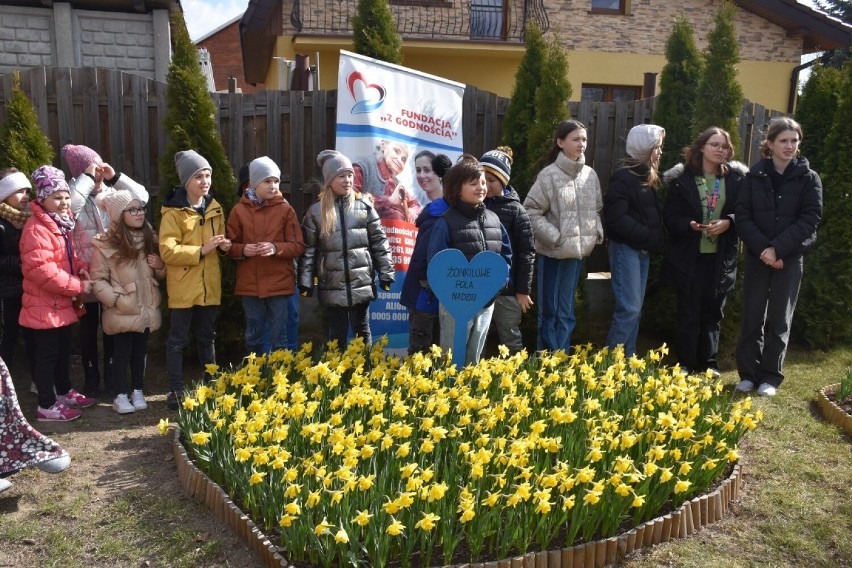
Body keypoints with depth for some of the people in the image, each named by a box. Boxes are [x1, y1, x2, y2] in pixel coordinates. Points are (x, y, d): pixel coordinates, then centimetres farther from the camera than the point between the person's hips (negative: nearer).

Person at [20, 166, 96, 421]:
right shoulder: (36, 228, -21)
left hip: (63, 302, 9)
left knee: (64, 351, 20)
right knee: (46, 354, 1)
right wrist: (78, 286, -23)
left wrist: (81, 268, -1)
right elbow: (41, 269, -28)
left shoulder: (61, 223, 11)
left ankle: (64, 392, 36)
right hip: (44, 305, -9)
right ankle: (46, 406, 11)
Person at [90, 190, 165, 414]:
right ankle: (120, 396, 17)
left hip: (146, 310, 5)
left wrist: (160, 266, -4)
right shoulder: (105, 245, -11)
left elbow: (159, 274, 18)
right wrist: (116, 299, -19)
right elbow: (97, 280, -11)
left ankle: (138, 392, 26)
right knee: (122, 353, 5)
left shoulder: (149, 239, 7)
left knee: (140, 352, 14)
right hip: (122, 313, -5)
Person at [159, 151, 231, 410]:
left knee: (208, 337, 16)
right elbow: (167, 251, -18)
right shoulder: (173, 212, -11)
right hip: (183, 286, -5)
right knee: (177, 340, 4)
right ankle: (176, 391, 14)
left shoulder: (215, 208, 8)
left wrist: (224, 246, -4)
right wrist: (201, 250, -25)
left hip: (210, 284, 5)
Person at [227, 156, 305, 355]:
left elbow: (298, 246, -2)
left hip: (280, 284, -1)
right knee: (253, 337, 13)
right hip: (249, 285, 2)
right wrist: (243, 250, -14)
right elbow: (230, 246, 7)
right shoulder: (239, 210, 2)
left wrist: (276, 248, -19)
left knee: (279, 338, 6)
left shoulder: (285, 209, -1)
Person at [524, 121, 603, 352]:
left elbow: (596, 210, 15)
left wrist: (597, 233, 0)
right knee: (550, 311, 3)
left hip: (578, 251, 6)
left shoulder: (590, 175, 6)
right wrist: (555, 237, -17)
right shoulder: (549, 175, -12)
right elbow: (531, 211, -13)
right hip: (554, 252, -6)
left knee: (566, 312, 16)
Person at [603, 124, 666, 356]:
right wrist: (650, 237, -16)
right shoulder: (623, 177, -12)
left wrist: (656, 238, 1)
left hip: (643, 249, 9)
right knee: (629, 308, -10)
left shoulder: (648, 177, 15)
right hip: (626, 248, -8)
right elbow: (616, 219, -19)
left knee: (635, 309, 10)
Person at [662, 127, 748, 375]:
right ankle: (685, 364, 17)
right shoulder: (682, 178, -3)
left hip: (721, 258, 2)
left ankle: (709, 363, 25)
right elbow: (670, 217, -5)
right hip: (689, 256, -2)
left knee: (713, 311, 12)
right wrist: (690, 225, -23)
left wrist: (728, 222, -15)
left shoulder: (736, 178, 2)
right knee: (689, 312, 5)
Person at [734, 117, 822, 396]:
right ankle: (749, 373, 15)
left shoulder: (809, 178, 0)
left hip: (790, 258, -1)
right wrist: (762, 248, -16)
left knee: (779, 319, 4)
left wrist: (778, 248, -18)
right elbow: (742, 216, -3)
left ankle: (771, 376, 15)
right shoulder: (754, 176, 2)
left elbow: (810, 218, -9)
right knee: (752, 317, 4)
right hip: (758, 256, 1)